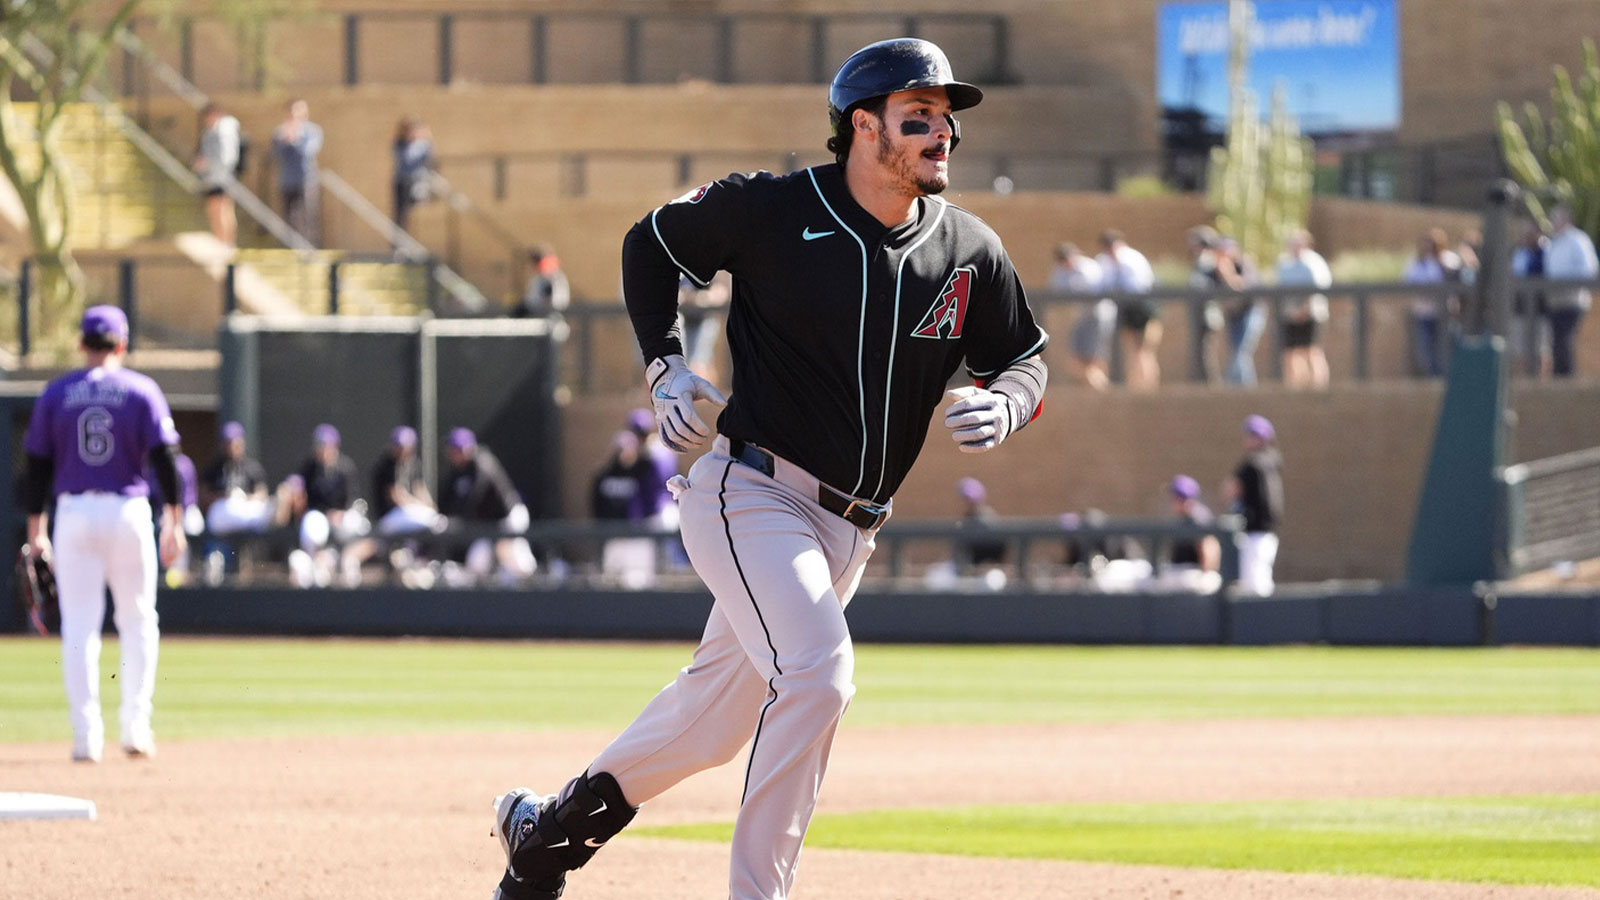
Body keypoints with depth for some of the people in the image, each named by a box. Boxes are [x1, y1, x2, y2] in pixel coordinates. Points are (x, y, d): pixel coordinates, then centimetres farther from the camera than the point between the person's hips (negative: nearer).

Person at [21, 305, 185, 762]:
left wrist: (36, 529, 10)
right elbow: (164, 457, -6)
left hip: (73, 514, 1)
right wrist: (174, 521, -3)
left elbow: (37, 464, 4)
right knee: (138, 621, 10)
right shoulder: (142, 391, 0)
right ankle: (135, 728, 3)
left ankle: (86, 736, -1)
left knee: (78, 626, 3)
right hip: (128, 512, -1)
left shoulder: (56, 394, 4)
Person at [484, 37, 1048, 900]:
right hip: (749, 495, -6)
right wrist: (664, 367, -6)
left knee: (716, 716, 14)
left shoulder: (970, 252, 0)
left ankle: (548, 827, 35)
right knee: (816, 672, -26)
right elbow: (650, 243, 5)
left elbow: (1023, 360, 12)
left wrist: (1001, 408, -11)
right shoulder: (771, 210, -11)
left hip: (844, 530, 6)